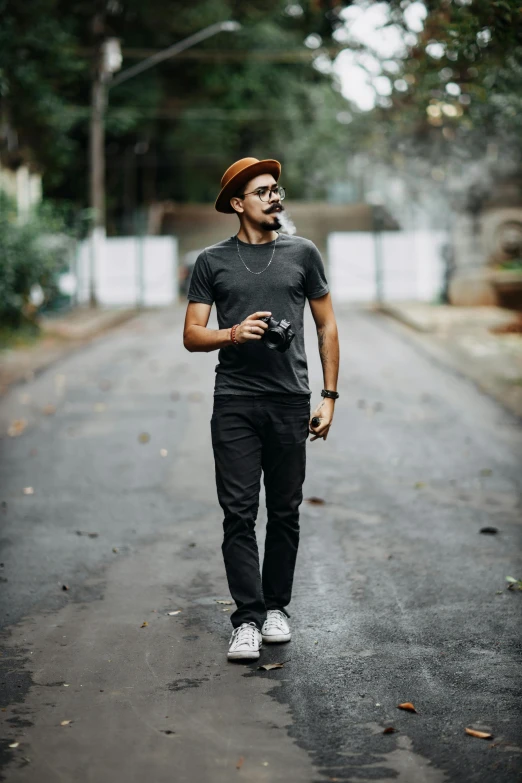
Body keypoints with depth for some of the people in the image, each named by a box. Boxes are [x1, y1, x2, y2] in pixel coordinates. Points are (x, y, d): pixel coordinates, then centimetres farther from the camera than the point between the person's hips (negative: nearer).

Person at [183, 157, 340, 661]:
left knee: (285, 513, 7)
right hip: (234, 403, -1)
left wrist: (329, 396, 5)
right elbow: (191, 335, 5)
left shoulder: (302, 254, 9)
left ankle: (275, 608, 21)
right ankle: (247, 619, 0)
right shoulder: (212, 261, 7)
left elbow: (327, 326, 12)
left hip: (290, 401, 1)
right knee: (239, 514, -4)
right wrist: (234, 333, -15)